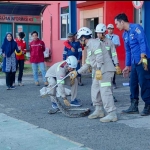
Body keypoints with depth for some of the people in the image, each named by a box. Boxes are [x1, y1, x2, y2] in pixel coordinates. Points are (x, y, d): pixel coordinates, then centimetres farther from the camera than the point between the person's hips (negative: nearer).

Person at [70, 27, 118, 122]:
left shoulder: (94, 43, -7)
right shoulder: (89, 47, 25)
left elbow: (99, 56, -21)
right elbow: (87, 64, 30)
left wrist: (98, 69, -27)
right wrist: (77, 72, 32)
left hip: (105, 70, -11)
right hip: (100, 71, 11)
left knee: (105, 92, -13)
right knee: (95, 90, 15)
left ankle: (112, 114, -13)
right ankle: (99, 111, 26)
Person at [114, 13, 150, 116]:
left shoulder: (136, 27, -8)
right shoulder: (125, 35, 16)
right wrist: (127, 66, 23)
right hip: (134, 63, 9)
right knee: (133, 84, 10)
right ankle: (134, 107, 18)